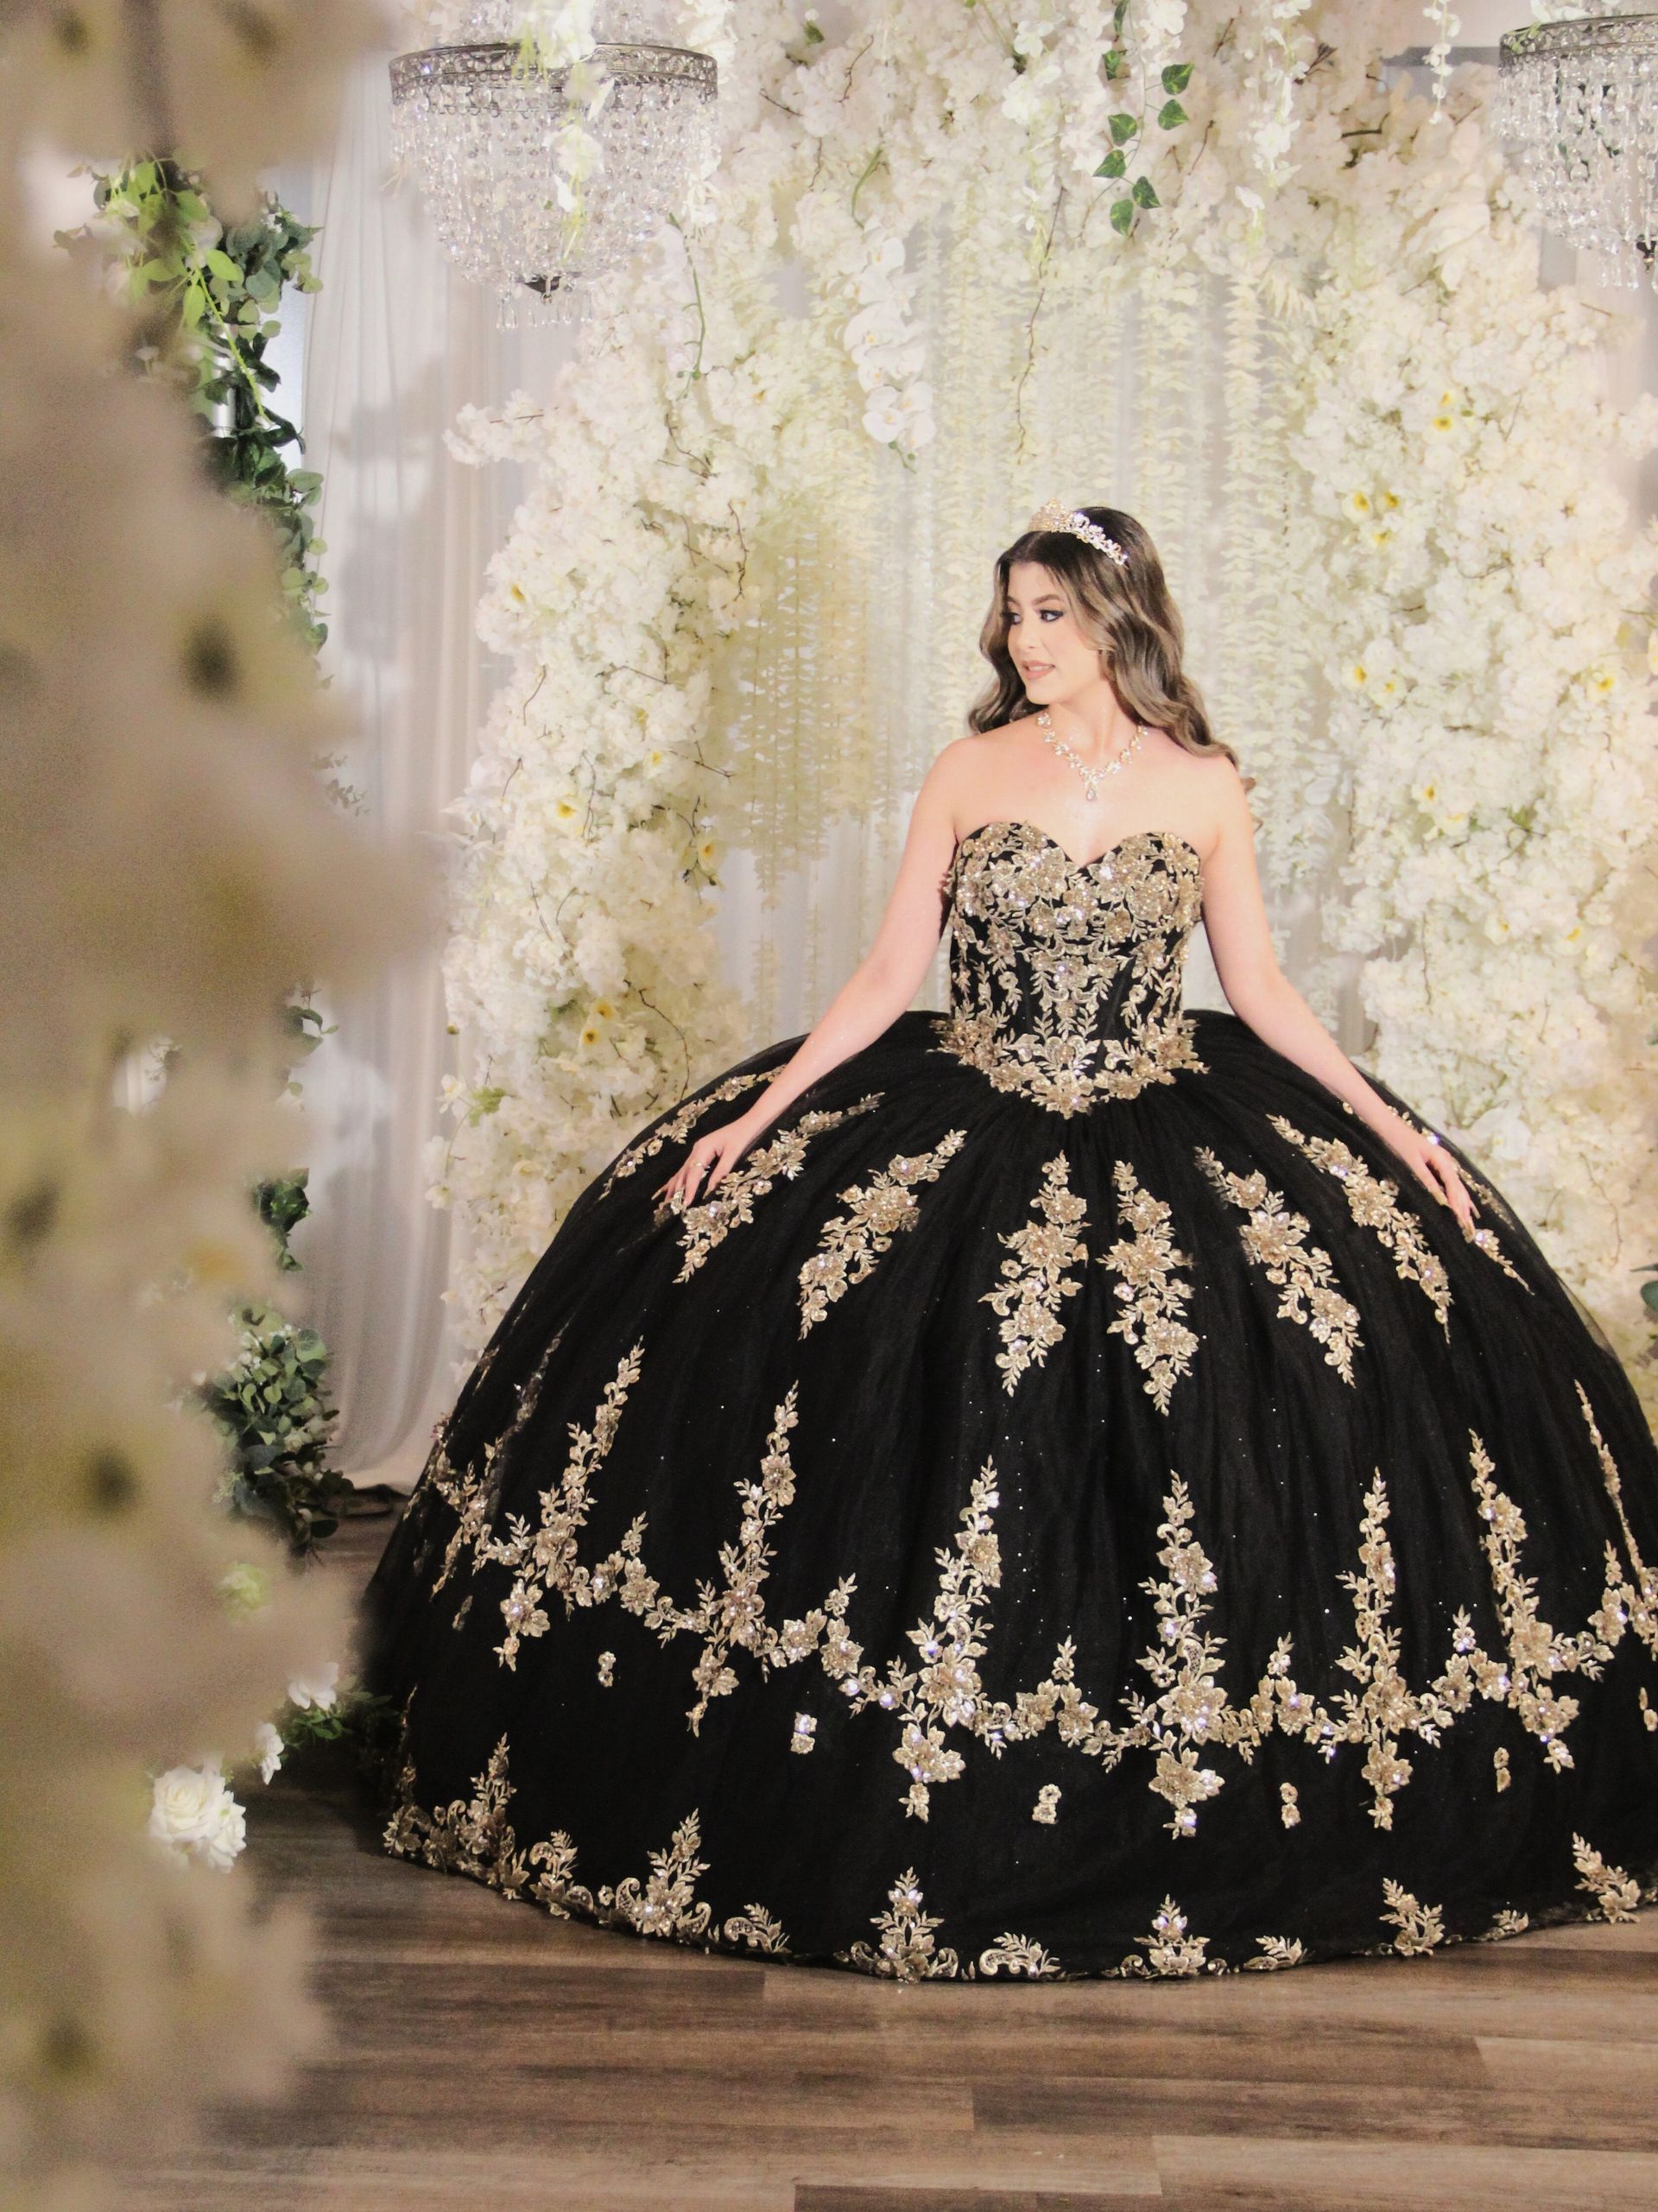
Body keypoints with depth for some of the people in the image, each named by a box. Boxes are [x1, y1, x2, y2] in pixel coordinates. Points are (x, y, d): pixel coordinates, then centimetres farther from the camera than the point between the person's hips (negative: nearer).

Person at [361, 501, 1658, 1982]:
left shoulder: (1206, 788, 3)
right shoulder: (969, 773, 3)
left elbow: (1262, 990, 8)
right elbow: (888, 979, 3)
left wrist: (1388, 1122, 0)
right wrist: (759, 1110, -6)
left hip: (1163, 1130, 0)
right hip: (967, 1129, 0)